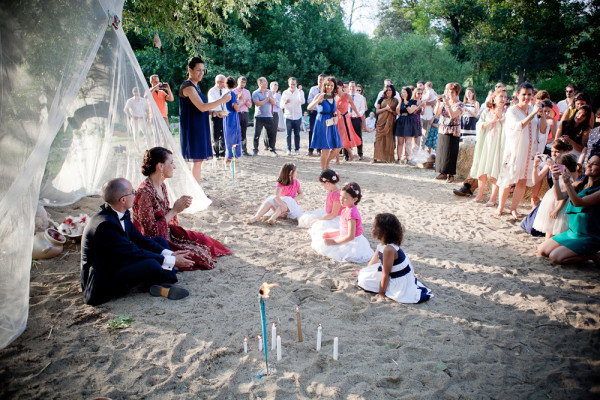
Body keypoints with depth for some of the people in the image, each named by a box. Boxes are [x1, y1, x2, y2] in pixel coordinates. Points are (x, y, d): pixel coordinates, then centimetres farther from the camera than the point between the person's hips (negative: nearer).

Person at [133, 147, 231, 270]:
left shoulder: (161, 186, 4)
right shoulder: (144, 193, -25)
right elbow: (151, 231, -23)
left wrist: (179, 206, -7)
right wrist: (174, 210, -19)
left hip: (167, 234, 9)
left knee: (204, 241, 1)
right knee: (195, 254, -16)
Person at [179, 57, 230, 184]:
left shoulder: (195, 86, 17)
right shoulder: (187, 86, -13)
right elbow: (202, 107, -22)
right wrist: (222, 100, -18)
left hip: (200, 128, 10)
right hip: (192, 129, -10)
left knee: (199, 159, 12)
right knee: (197, 160, -8)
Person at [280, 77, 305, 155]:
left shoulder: (300, 92, 3)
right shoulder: (285, 92, 5)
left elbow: (302, 102, -16)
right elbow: (281, 105, -1)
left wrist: (300, 91, -23)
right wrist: (285, 103, -24)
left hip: (297, 116, 0)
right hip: (288, 116, 0)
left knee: (297, 134, 2)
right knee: (288, 134, -1)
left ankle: (297, 149, 10)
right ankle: (289, 149, 6)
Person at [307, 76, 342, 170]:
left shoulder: (333, 97, 13)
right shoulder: (320, 96, -8)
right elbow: (309, 107, -20)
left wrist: (336, 112, 7)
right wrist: (319, 99, -31)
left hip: (331, 125, 7)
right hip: (322, 124, -7)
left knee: (337, 147, 7)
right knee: (325, 149, -6)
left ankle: (327, 164, 29)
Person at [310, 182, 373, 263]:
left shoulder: (351, 213, -25)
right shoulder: (345, 209, 6)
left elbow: (350, 236, -26)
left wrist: (334, 241, -20)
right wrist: (330, 234, 9)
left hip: (353, 244, -10)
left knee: (323, 246, -20)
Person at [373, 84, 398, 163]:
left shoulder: (395, 101, 11)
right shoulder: (382, 99, 9)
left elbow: (397, 112, 11)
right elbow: (377, 111, 3)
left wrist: (391, 110, -9)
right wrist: (385, 108, -11)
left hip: (390, 122, 1)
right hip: (381, 121, -1)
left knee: (389, 139, -3)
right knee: (379, 138, -6)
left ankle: (388, 158, 2)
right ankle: (375, 157, -5)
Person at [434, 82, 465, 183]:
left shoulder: (460, 104, -4)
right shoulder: (444, 102, 9)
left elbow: (453, 115, -20)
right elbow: (436, 113, -3)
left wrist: (448, 104, -28)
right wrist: (438, 102, -14)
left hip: (453, 132, -5)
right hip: (442, 130, 5)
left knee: (450, 153, -6)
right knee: (441, 151, 6)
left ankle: (450, 175, 1)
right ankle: (443, 172, 17)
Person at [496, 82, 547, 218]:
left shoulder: (532, 110, 11)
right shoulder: (512, 110, -4)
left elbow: (542, 130, 6)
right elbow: (518, 126, -20)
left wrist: (542, 115, -8)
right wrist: (532, 114, -23)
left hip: (529, 151, 5)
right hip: (514, 149, -5)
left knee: (523, 181, 5)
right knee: (508, 180, -2)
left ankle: (513, 208, 16)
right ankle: (500, 207, 12)